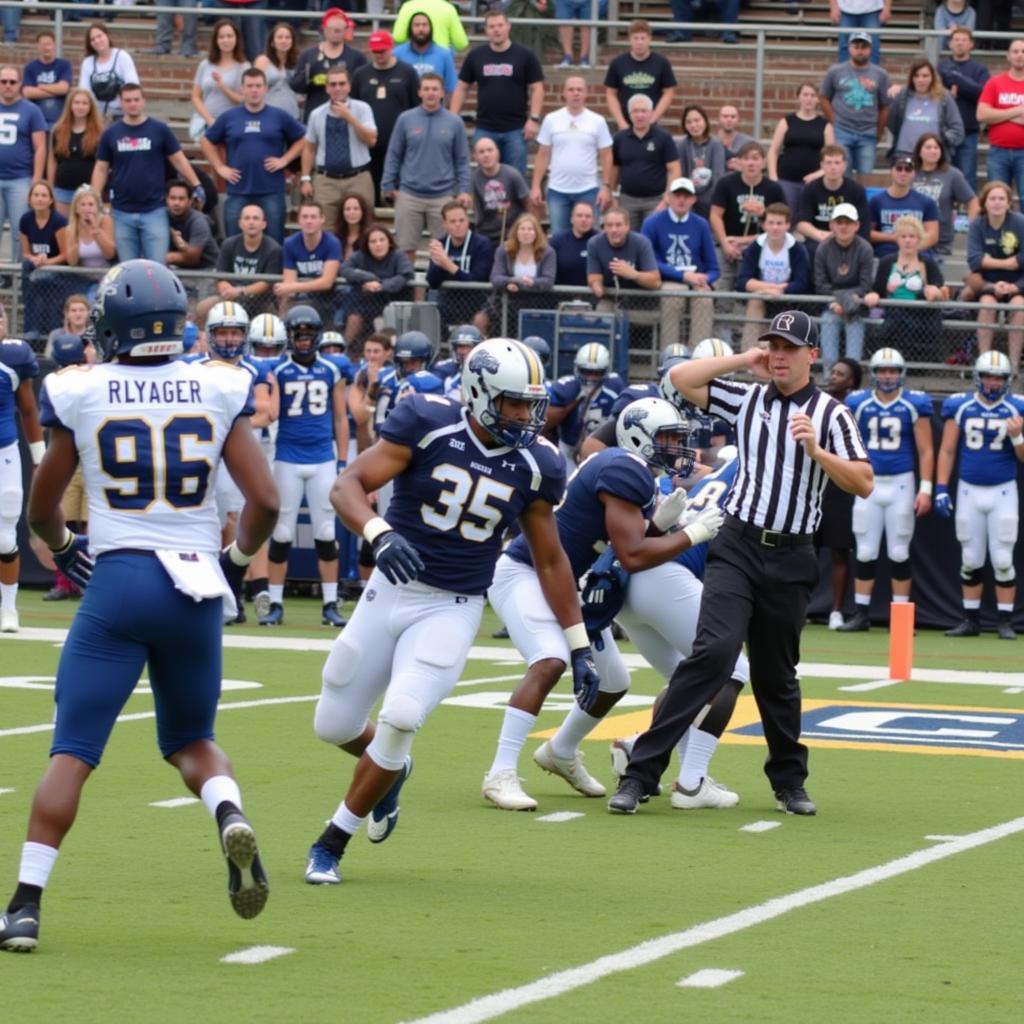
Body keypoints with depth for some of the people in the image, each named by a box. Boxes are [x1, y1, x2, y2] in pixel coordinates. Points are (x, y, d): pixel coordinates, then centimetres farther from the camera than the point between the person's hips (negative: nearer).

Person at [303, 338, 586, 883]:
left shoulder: (534, 465, -4)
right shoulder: (427, 425, -14)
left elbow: (550, 559, 8)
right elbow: (347, 485, -18)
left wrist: (579, 646, 8)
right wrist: (380, 533, -39)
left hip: (453, 610, 0)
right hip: (392, 591, 0)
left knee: (399, 721, -17)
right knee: (334, 726, 9)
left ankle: (331, 844, 2)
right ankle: (390, 770, 45)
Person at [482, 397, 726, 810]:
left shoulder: (641, 476, 9)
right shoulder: (625, 470, -23)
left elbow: (637, 538, 11)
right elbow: (632, 557, -27)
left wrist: (665, 520, -6)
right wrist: (693, 534, -20)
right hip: (524, 574, -10)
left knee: (613, 682, 14)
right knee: (550, 663, -31)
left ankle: (561, 754, 40)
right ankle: (501, 775, -29)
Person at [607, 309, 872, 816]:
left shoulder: (831, 414, 2)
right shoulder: (746, 398, 7)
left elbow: (863, 484, -7)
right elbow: (681, 377, 4)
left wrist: (815, 451, -21)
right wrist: (743, 359, 3)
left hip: (790, 559, 1)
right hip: (737, 547, -1)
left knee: (776, 675, 10)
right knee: (714, 651, -19)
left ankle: (789, 782, 30)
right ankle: (641, 773, -21)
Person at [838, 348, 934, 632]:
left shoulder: (914, 404, -2)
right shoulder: (858, 403, 2)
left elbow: (926, 450, -1)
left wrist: (925, 489, -8)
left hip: (901, 483, -1)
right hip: (868, 483, 1)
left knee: (899, 553, 4)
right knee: (865, 552, 3)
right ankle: (861, 614, 8)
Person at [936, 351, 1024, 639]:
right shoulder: (960, 407, 0)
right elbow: (947, 451, 3)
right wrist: (941, 489, -3)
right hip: (969, 491, 1)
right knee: (970, 560, 7)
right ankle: (971, 619, 15)